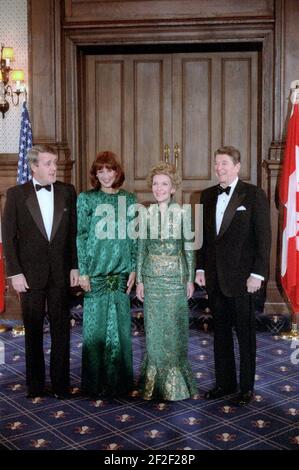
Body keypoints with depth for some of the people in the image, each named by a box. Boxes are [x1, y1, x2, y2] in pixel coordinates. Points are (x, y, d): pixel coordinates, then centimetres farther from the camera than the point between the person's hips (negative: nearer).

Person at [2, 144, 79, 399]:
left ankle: (61, 383, 19)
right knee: (33, 330, 10)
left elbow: (74, 231, 5)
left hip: (61, 272, 1)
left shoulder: (67, 191, 2)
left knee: (61, 330, 7)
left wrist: (75, 266, 0)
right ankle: (35, 384, 22)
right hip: (30, 273, -1)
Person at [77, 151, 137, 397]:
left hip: (122, 273, 3)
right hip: (96, 274, -2)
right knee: (95, 327, 3)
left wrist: (134, 268, 3)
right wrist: (82, 271, -7)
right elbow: (80, 236, -2)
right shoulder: (86, 199, 0)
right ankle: (94, 383, 16)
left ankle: (120, 380, 22)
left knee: (121, 327, 9)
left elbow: (134, 237, 9)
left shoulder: (129, 199, 7)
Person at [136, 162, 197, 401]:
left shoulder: (182, 214, -3)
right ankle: (156, 380, 22)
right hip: (152, 277, 2)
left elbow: (188, 248, 1)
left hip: (176, 276, -2)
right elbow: (141, 248, 5)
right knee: (154, 327, 8)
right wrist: (139, 280, 3)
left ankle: (175, 379, 19)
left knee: (175, 326, 3)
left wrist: (190, 278, -1)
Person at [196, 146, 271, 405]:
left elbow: (264, 236, -10)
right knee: (221, 332, 14)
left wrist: (257, 274, -14)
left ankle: (247, 386, 22)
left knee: (245, 333, 7)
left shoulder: (254, 194, -7)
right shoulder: (208, 195, 8)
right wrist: (201, 268, 8)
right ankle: (225, 382, 27)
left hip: (242, 277, -5)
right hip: (215, 277, 5)